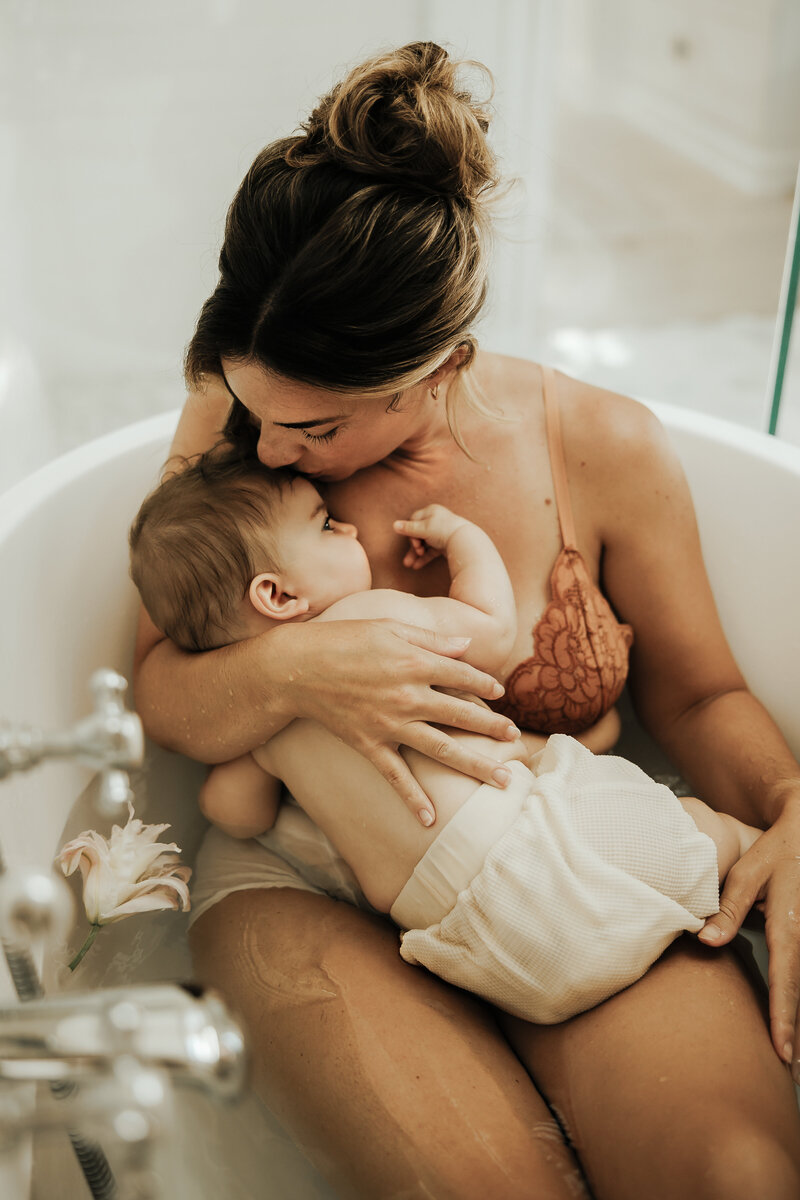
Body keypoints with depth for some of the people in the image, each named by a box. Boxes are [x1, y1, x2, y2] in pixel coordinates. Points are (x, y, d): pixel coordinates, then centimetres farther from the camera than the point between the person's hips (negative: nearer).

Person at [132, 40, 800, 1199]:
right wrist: (285, 669, -24)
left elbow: (698, 693, 8)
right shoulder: (235, 422, -4)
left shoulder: (606, 450, -5)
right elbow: (160, 694, -1)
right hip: (308, 875, 0)